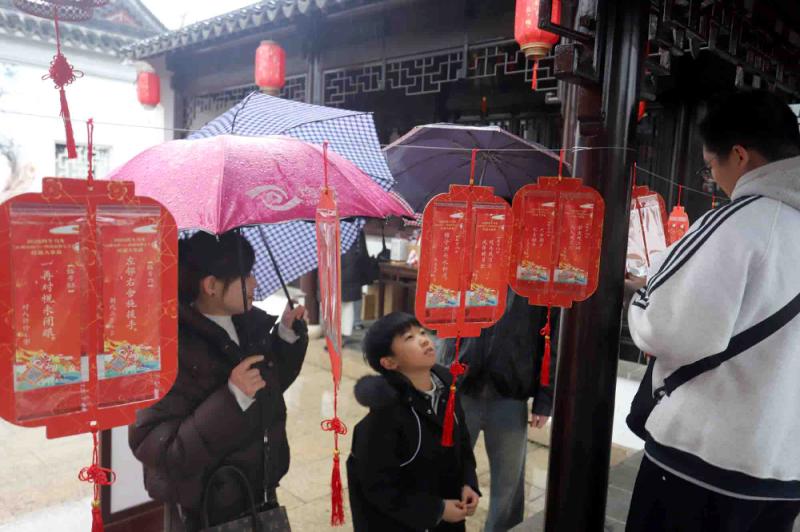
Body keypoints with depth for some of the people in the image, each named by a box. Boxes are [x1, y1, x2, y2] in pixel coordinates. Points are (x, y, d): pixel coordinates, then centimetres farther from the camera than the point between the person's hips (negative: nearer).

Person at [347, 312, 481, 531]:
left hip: (445, 496, 5)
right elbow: (379, 486, -21)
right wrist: (437, 509, -17)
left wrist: (467, 484, -7)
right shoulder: (386, 412, -28)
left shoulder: (446, 384, -9)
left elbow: (461, 441, 5)